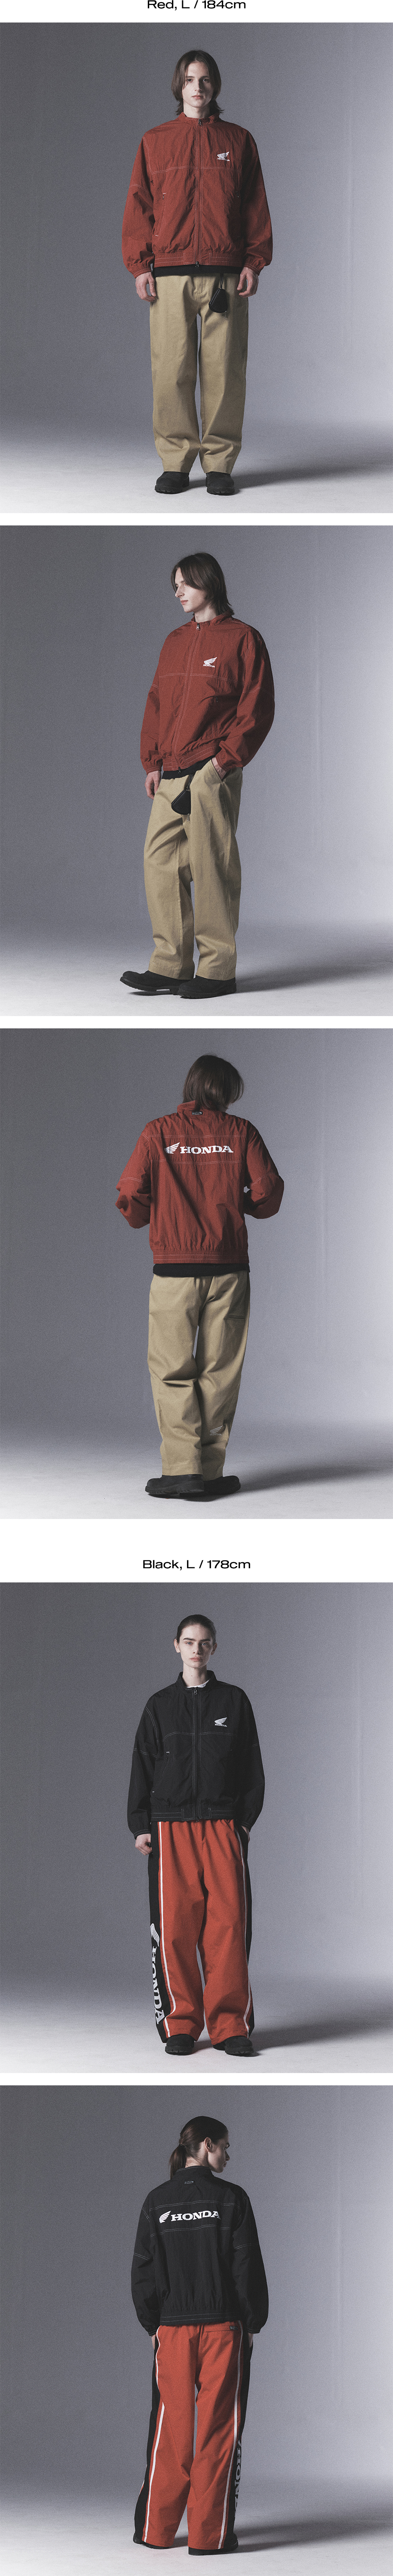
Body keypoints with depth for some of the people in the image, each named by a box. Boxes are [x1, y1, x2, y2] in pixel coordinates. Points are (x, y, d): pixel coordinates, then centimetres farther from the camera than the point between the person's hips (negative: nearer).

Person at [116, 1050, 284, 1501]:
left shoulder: (158, 1132, 1)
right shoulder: (241, 1133, 3)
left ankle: (182, 1468, -5)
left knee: (172, 1371, 4)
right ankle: (210, 1474, 7)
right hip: (228, 1271, 1)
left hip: (173, 1271, -1)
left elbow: (130, 1198, -4)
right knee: (220, 1371, 7)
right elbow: (269, 1197, -1)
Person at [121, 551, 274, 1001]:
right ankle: (170, 966, 5)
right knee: (161, 863, 1)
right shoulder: (175, 642, 19)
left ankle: (218, 968, 0)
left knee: (211, 867, -6)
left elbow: (257, 709, -5)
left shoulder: (242, 639, -1)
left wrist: (226, 760, -12)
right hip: (170, 778, 7)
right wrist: (153, 762, 9)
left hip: (211, 775, -7)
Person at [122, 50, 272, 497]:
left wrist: (254, 262, 0)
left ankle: (219, 463, 5)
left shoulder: (238, 141, 12)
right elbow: (139, 205, 10)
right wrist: (140, 266, 0)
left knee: (224, 371, -2)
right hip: (169, 275, 0)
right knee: (171, 371, -4)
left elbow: (256, 206, 10)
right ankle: (176, 463, 4)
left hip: (225, 275, 0)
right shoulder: (155, 142, 12)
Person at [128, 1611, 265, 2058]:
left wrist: (246, 1819, 2)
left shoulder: (234, 1701, 10)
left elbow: (252, 1766, 11)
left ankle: (230, 2025, -3)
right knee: (176, 1924, -4)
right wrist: (140, 1826, 4)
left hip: (223, 1825, 0)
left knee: (228, 1921, -8)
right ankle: (181, 2025, 4)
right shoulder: (160, 1706, 11)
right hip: (171, 1826, 0)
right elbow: (143, 1767, 11)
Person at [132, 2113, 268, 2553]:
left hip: (173, 2330, 3)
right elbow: (248, 2266, -4)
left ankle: (157, 2529, 13)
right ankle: (209, 2533, 2)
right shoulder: (232, 2198, -5)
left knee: (172, 2425, 10)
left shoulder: (157, 2201, 4)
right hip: (223, 2327, -3)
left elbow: (143, 2269, 4)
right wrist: (253, 2322, 6)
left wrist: (153, 2322, 13)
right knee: (218, 2426, 2)